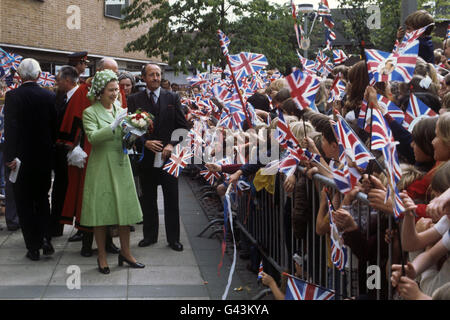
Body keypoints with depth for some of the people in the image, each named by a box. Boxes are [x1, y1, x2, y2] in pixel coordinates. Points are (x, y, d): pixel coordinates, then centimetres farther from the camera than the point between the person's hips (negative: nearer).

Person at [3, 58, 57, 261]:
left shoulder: (13, 96, -11)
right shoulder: (50, 96, -2)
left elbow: (10, 128, -17)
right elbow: (55, 126, 1)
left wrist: (10, 157, -16)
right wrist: (51, 149, 12)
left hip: (22, 159, -3)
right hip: (44, 157, 3)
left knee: (25, 203, 7)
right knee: (42, 198, 19)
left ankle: (33, 247, 9)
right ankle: (45, 238, 4)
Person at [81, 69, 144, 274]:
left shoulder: (120, 111, 12)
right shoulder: (90, 113, -4)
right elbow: (92, 137, -19)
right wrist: (113, 126, -27)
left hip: (121, 165, 5)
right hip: (101, 167, -5)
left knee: (125, 209, 6)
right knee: (100, 210, 1)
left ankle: (125, 252, 19)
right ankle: (102, 256, 13)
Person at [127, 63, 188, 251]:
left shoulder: (172, 98, 5)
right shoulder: (134, 100, 4)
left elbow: (182, 126, 3)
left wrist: (172, 144, -11)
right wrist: (146, 142, -14)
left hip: (168, 155, 0)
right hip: (146, 156, 0)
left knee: (171, 199, 3)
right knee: (148, 199, 9)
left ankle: (173, 238, 12)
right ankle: (150, 235, 21)